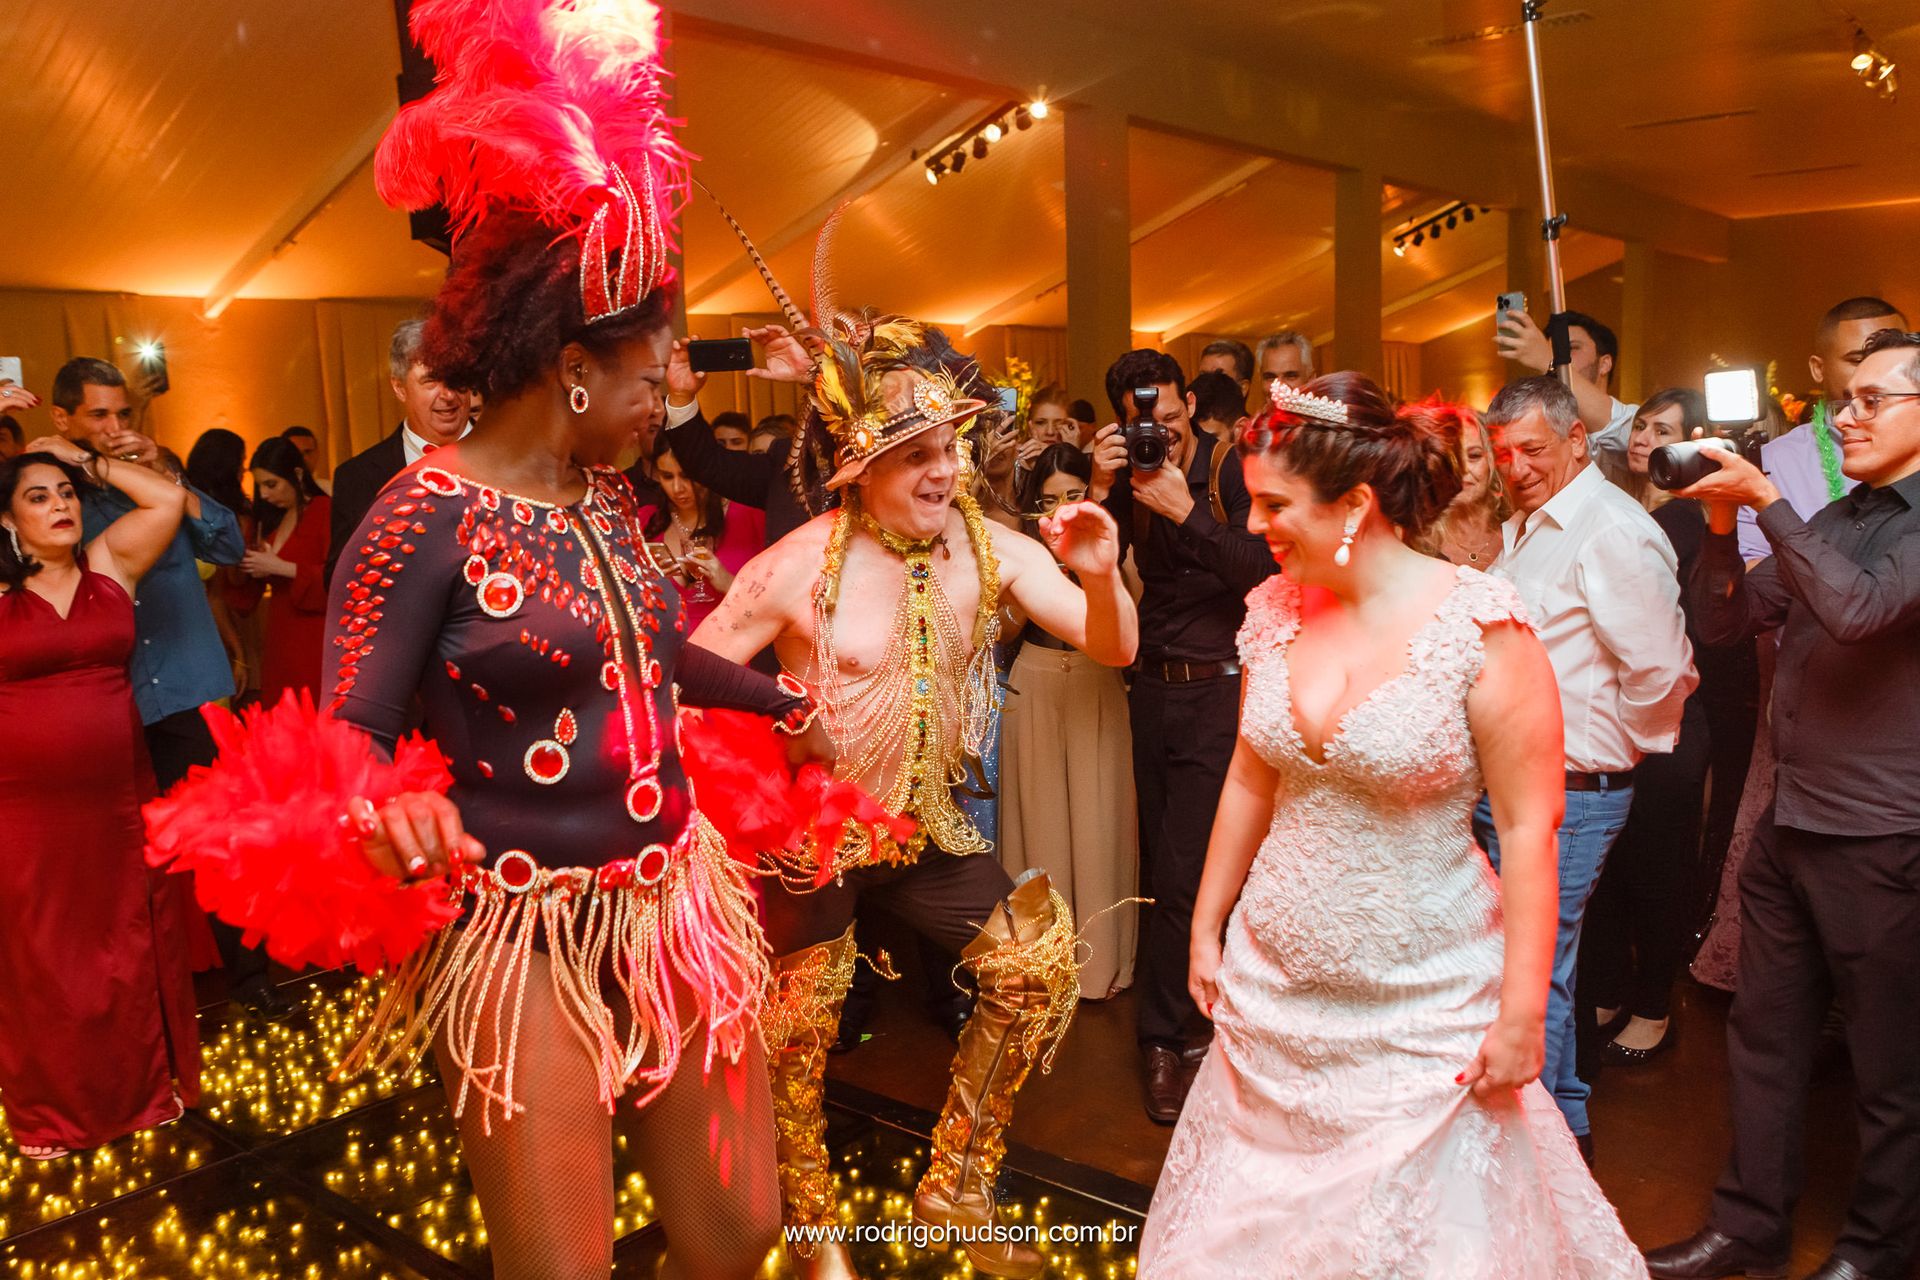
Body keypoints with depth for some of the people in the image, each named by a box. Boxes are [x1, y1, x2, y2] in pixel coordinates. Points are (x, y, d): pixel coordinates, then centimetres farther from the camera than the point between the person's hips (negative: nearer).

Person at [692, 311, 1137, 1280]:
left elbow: (1112, 649, -11)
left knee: (1038, 964, 1)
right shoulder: (799, 566, -19)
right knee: (796, 1035, 8)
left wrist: (1099, 574, -31)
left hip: (928, 827, 4)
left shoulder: (989, 546, -9)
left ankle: (955, 1190, 24)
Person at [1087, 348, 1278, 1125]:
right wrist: (1100, 491, -14)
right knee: (1160, 870, 13)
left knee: (1181, 876, -8)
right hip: (1155, 688, 6)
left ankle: (1165, 1038, 6)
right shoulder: (1131, 480, 6)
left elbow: (1264, 573, -19)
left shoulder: (1233, 474, -8)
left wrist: (1186, 511, -22)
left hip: (1217, 688, -6)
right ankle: (1192, 1014, 31)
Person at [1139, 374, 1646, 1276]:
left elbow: (1528, 829, -14)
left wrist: (1521, 1014, -13)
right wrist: (1206, 928, 12)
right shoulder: (1277, 612, -2)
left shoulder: (1481, 627, -17)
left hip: (1422, 1001, -4)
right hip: (1273, 988, 5)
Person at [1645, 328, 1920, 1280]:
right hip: (1788, 825, 7)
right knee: (1763, 1038, 16)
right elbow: (1723, 621, 8)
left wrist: (1768, 502, -21)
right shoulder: (1832, 521, 11)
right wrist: (1722, 523, -6)